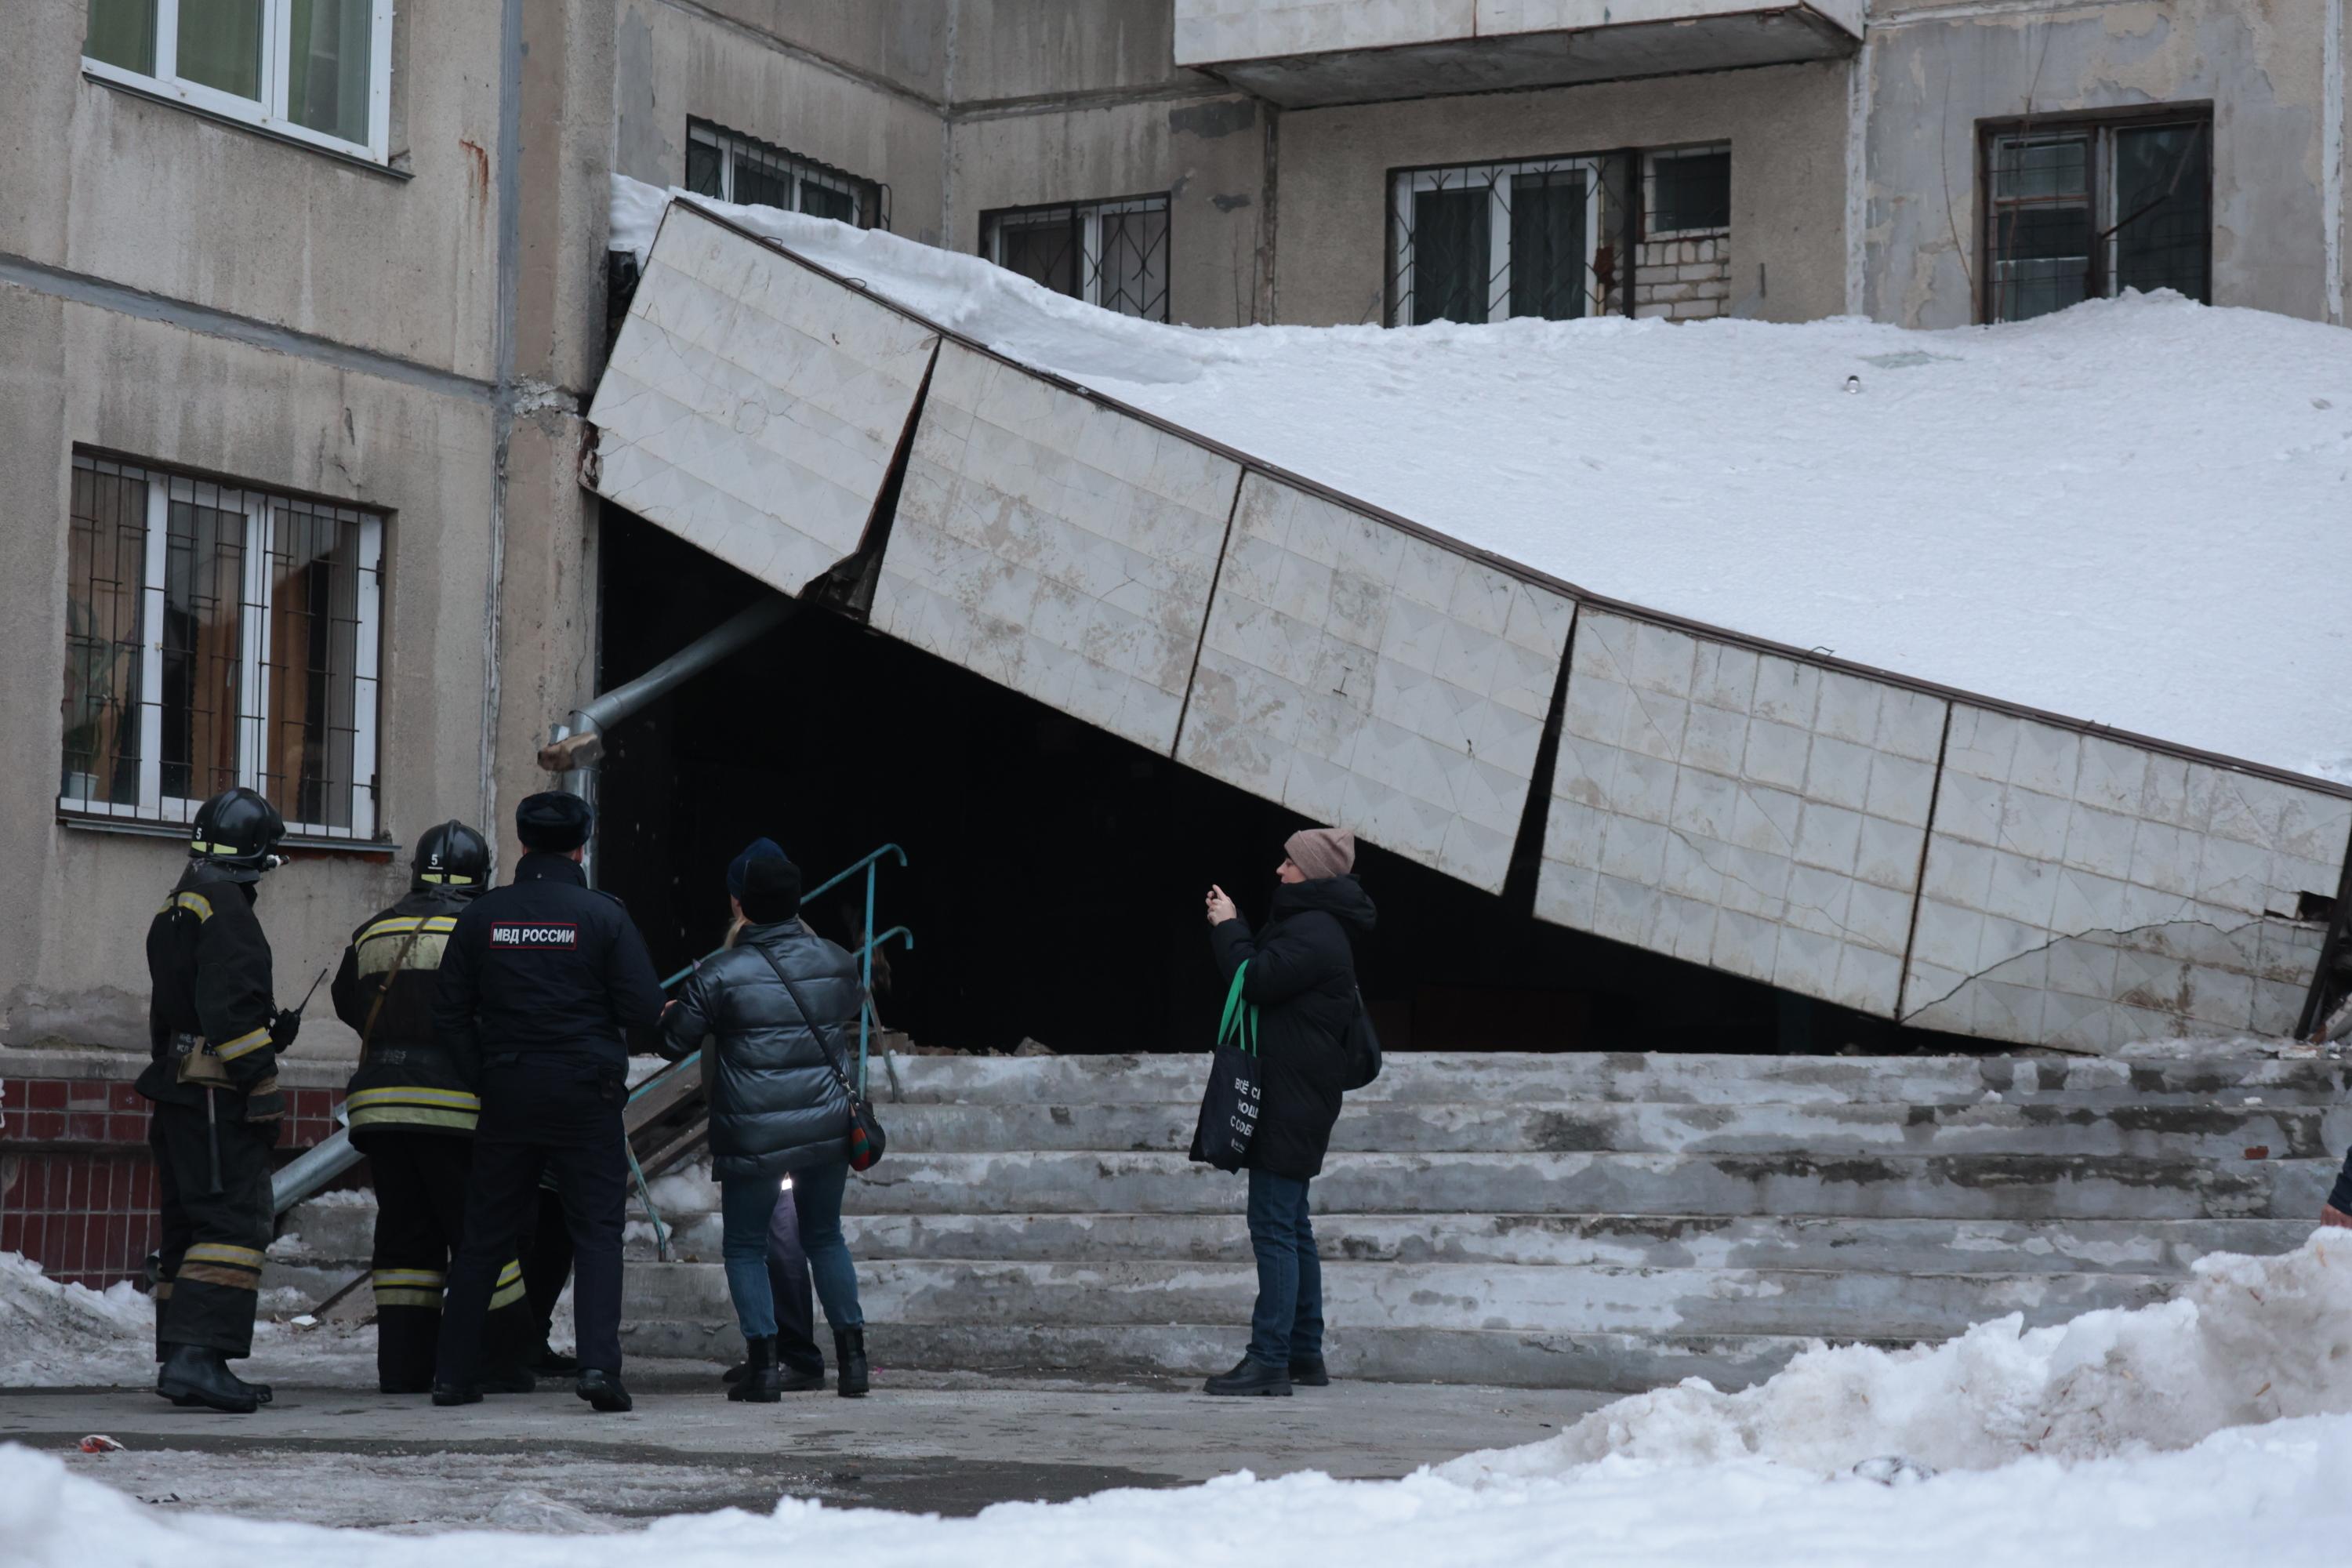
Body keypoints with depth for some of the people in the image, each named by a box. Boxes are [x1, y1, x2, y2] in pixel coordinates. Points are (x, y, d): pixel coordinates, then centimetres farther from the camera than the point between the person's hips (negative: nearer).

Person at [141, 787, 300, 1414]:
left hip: (178, 1096, 10)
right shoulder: (225, 907, -12)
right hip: (217, 1097, -10)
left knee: (191, 1227, 13)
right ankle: (197, 1356, -24)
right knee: (236, 1222, -14)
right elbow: (229, 1007, -20)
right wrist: (263, 1087, -16)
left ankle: (182, 1362, 15)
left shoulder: (176, 910, 21)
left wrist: (269, 1030, 21)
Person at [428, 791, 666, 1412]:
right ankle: (599, 1363, -12)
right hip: (587, 1097, -3)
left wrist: (483, 1077, 9)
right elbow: (644, 1008, -9)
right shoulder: (602, 915, -6)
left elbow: (449, 1012, 3)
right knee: (596, 1232, 2)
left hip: (507, 1096, 3)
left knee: (484, 1236, 11)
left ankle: (452, 1372, 13)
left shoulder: (482, 916, 2)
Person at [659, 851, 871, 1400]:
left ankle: (762, 1362, 0)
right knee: (825, 1236, 19)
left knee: (744, 1246, 9)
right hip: (828, 1129, 4)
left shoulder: (719, 974, -9)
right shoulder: (835, 961, 2)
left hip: (754, 1138, -4)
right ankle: (851, 1353, 15)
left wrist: (670, 1014, 23)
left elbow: (674, 1042, 0)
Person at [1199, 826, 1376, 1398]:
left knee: (1274, 1228, -12)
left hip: (1289, 1104, -11)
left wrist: (1228, 928, -9)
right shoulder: (1312, 926, 19)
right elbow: (1265, 975, 21)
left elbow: (1256, 981, -20)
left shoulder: (1313, 933, -15)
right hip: (1291, 1099, 11)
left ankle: (1270, 1360, -14)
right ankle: (1304, 1355, 20)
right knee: (1291, 1229, 15)